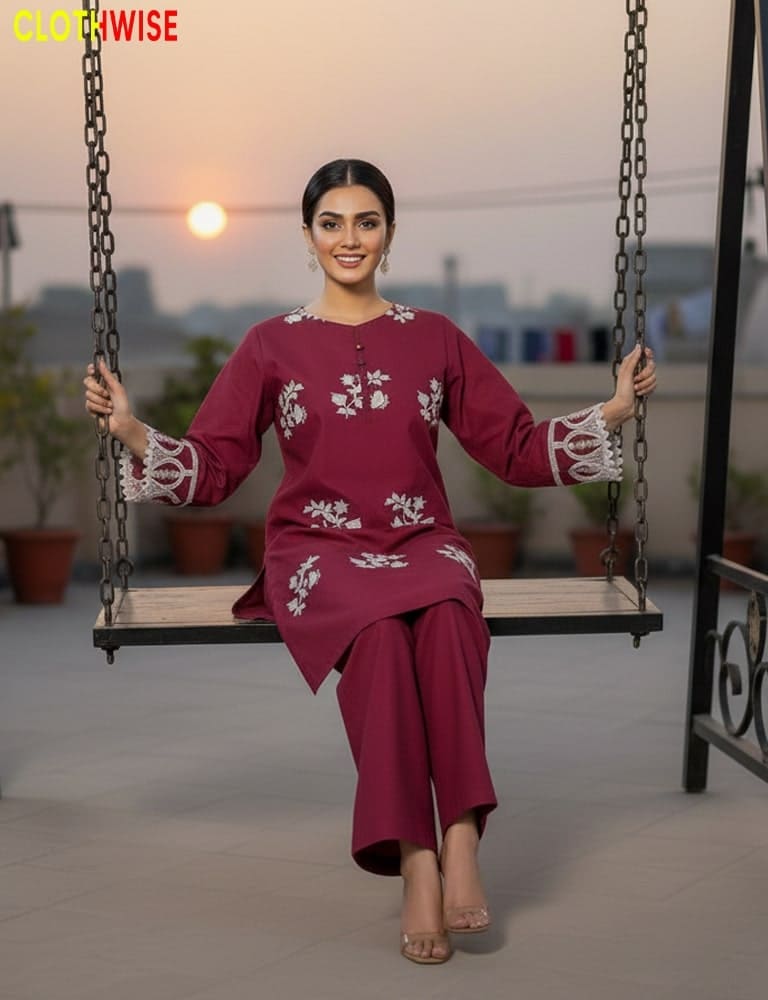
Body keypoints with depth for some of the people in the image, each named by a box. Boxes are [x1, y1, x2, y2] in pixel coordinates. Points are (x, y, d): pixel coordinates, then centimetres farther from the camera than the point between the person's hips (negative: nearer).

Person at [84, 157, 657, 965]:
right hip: (318, 548, -1)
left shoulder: (435, 338, 14)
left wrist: (612, 411, 5)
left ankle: (460, 841, -37)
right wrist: (131, 430, -8)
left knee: (447, 612, -35)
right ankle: (419, 861, -35)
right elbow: (213, 469, 8)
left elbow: (518, 449, 16)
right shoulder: (272, 345, 11)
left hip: (422, 543, 1)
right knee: (379, 626, -36)